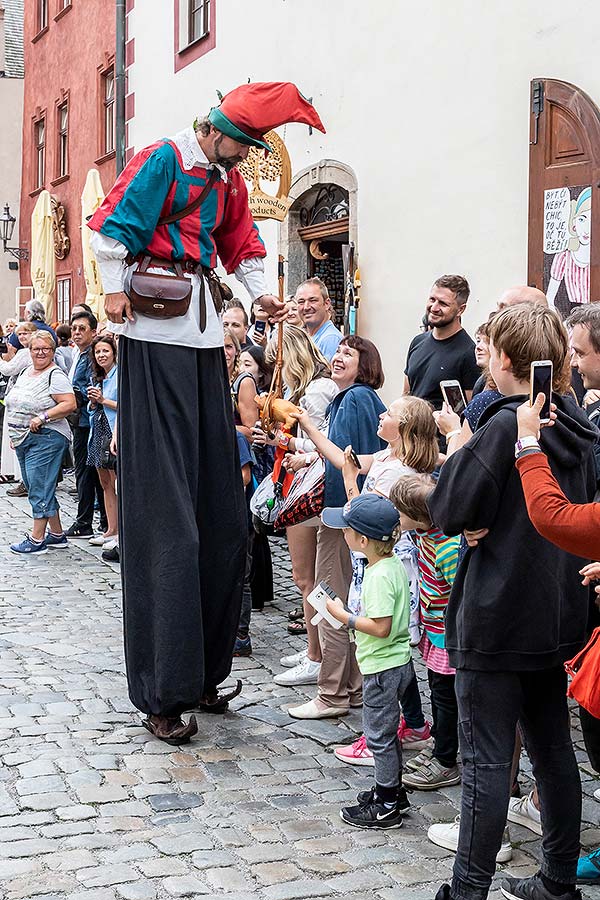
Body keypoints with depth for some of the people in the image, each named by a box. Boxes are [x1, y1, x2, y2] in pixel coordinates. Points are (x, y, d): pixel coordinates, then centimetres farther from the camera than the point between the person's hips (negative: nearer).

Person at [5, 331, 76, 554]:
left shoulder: (55, 375, -10)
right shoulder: (25, 372, 16)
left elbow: (69, 404, -19)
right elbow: (16, 404, 25)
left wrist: (43, 417, -24)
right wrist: (15, 433, 19)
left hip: (45, 438, -9)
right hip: (23, 439, 9)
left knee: (39, 488, -8)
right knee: (35, 487, 12)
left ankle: (37, 539, -3)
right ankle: (57, 534, 20)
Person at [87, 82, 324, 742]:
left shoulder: (229, 181, 18)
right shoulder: (162, 160, -5)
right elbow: (112, 227, -9)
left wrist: (259, 292, 9)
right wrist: (116, 291, -11)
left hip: (203, 335, 9)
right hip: (155, 333, -8)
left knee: (216, 508, 7)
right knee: (164, 513, -9)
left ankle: (201, 673, 19)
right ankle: (161, 693, -2)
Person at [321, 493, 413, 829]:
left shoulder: (379, 576, -25)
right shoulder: (395, 564, 4)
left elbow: (380, 627, -28)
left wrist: (345, 617, -18)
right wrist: (355, 614, 10)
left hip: (383, 667, -10)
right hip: (397, 662, 10)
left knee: (380, 734, 3)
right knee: (387, 731, 21)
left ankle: (386, 807, 15)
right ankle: (394, 792, 33)